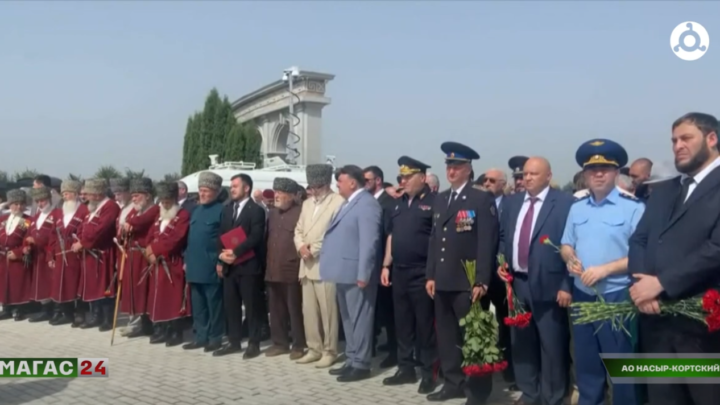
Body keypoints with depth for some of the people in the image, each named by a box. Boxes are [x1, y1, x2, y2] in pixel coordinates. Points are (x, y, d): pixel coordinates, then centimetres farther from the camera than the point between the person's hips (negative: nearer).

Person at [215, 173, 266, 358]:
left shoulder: (256, 210, -5)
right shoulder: (227, 209, 16)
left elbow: (255, 237, -15)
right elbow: (222, 235, 15)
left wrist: (236, 252, -20)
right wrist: (221, 257, 4)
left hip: (248, 265, -6)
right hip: (228, 265, 6)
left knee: (251, 306, 0)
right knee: (230, 305, 10)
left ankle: (253, 343, 8)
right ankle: (234, 341, 19)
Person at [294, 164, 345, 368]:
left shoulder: (338, 202, -7)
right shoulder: (307, 203, 18)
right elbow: (299, 230, 18)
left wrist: (314, 250, -12)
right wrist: (301, 246, -3)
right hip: (307, 265, 7)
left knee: (327, 311, -2)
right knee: (308, 311, 11)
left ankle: (329, 351, 8)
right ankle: (314, 349, 21)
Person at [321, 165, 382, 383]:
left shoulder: (367, 204, -14)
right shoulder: (349, 203, 18)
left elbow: (369, 242, -19)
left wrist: (363, 274, -22)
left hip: (356, 273, -10)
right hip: (344, 271, 10)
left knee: (359, 318, -2)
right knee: (348, 318, 16)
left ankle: (361, 364, 6)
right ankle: (351, 360, 25)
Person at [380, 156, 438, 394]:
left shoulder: (433, 202, -7)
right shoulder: (399, 204, 14)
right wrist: (386, 265, 13)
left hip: (422, 273, -7)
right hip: (399, 272, 7)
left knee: (424, 324, 1)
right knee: (402, 323, 13)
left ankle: (428, 373, 12)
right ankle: (406, 369, 24)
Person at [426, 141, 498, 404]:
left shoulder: (482, 200, -6)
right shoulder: (440, 199, 14)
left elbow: (487, 243, -12)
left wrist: (481, 282, -16)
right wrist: (431, 275, 10)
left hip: (468, 282, -6)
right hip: (443, 281, 7)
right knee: (446, 335, 12)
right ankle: (454, 383, 24)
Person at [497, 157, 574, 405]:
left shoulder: (565, 203, -8)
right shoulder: (512, 202, 11)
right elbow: (503, 237, 19)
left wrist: (567, 285, -14)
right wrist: (501, 263, 2)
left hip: (548, 284, -6)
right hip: (516, 282, 6)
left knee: (552, 345, 5)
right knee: (521, 342, 16)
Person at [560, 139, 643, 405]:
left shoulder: (633, 207, -10)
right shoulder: (577, 208, 11)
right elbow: (566, 245, 16)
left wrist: (604, 269, -22)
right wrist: (570, 258, -6)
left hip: (616, 298, -6)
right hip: (581, 295, 6)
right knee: (585, 360, 16)